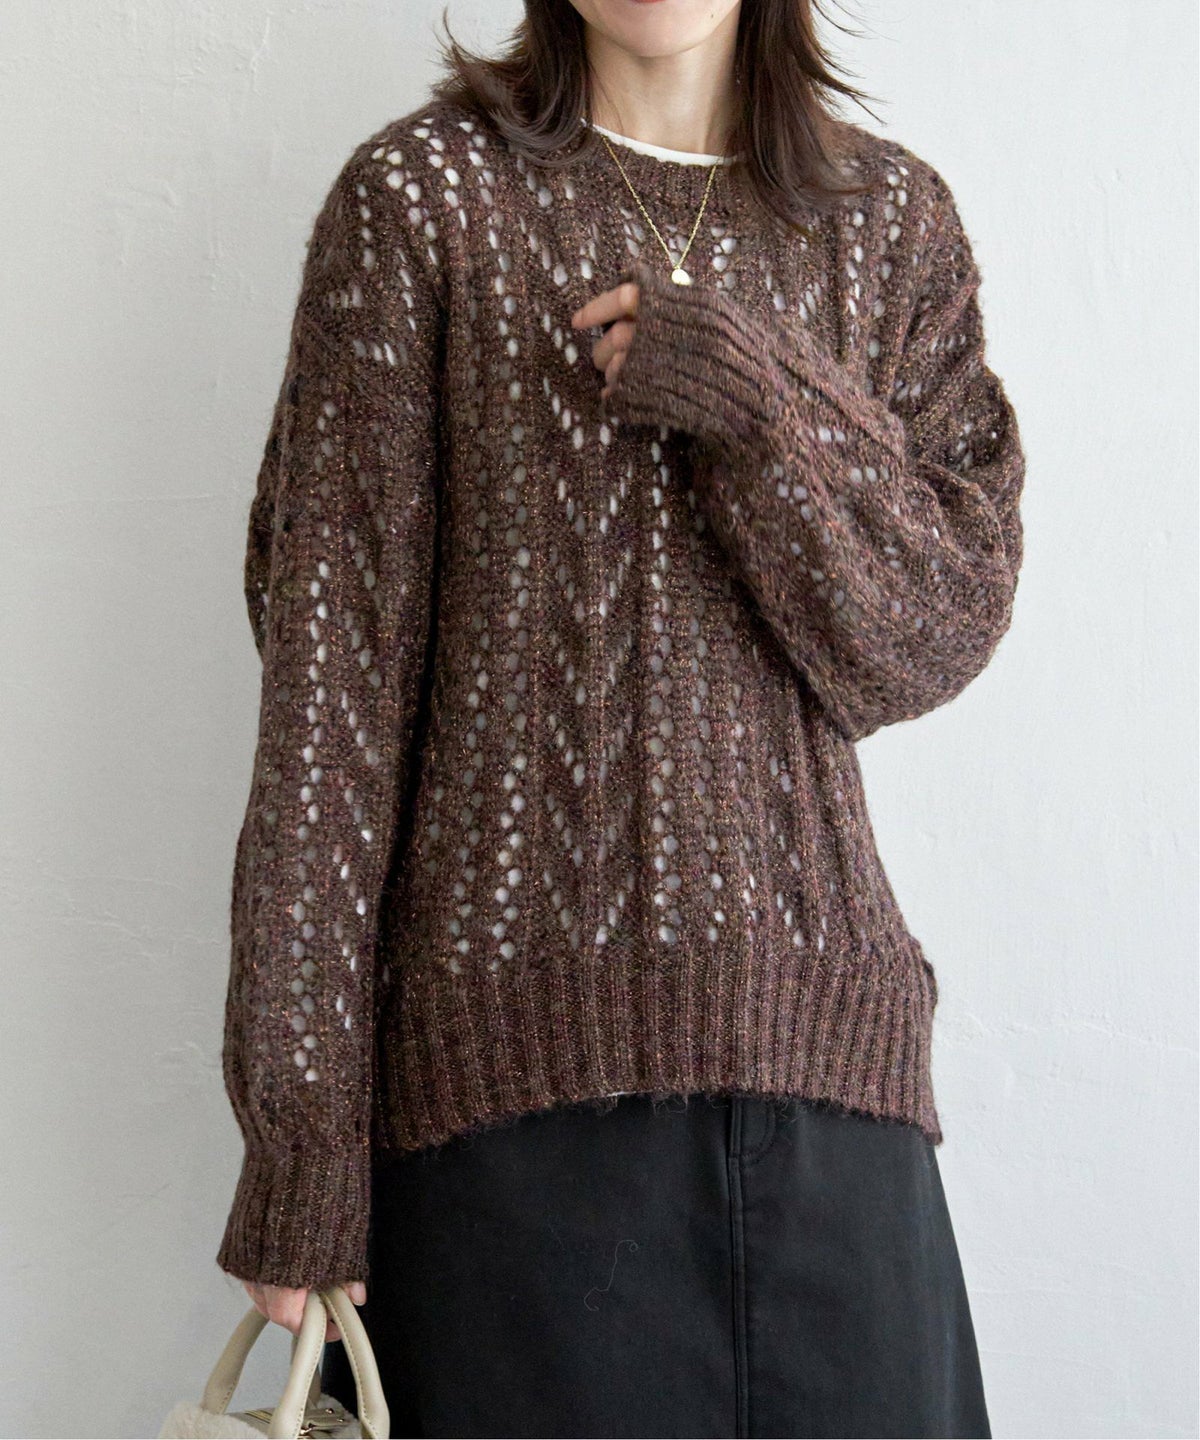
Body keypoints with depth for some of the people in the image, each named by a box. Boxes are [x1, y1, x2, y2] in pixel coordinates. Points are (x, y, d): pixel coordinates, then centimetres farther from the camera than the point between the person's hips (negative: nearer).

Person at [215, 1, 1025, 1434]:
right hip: (517, 1061, -3)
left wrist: (750, 394, -13)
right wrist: (300, 1138, -7)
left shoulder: (893, 220, 11)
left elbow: (934, 639, 3)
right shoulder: (420, 198, 1)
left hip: (819, 1050, 3)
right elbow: (330, 672, -4)